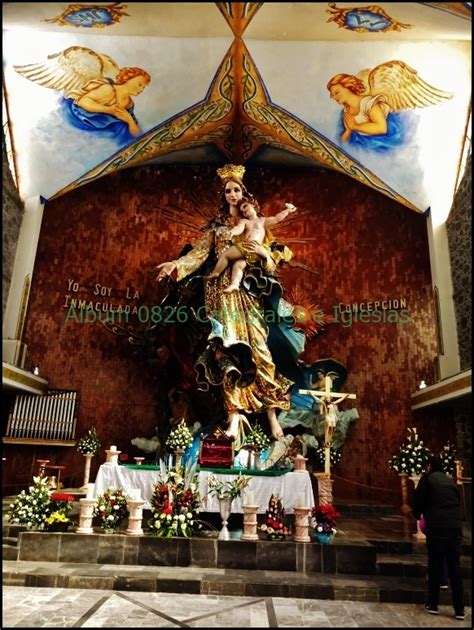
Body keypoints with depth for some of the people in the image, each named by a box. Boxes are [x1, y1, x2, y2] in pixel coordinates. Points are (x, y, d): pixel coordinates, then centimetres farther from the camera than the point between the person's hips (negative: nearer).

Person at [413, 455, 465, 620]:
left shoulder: (427, 478, 2)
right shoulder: (451, 481, 17)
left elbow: (418, 499, 2)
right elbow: (458, 501, 20)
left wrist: (417, 515, 21)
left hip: (436, 527, -4)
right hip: (455, 527, 4)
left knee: (435, 566, 6)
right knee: (454, 567, 10)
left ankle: (433, 605, 14)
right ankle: (459, 609, 12)